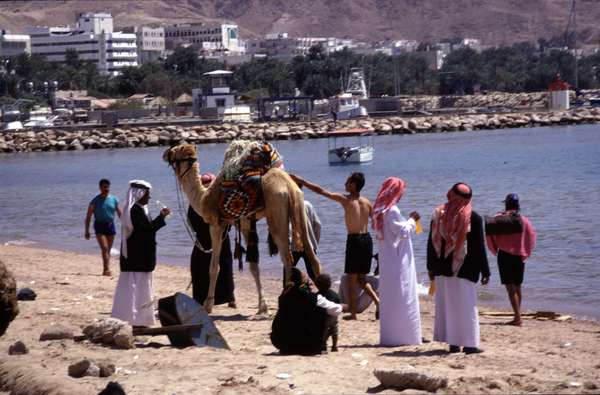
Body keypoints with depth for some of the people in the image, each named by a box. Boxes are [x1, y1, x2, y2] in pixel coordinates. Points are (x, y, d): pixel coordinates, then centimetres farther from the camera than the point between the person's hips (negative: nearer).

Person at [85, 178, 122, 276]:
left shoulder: (114, 200, 7)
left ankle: (105, 270, 16)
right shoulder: (95, 201, -3)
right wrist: (87, 231, -5)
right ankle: (106, 269, -23)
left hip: (110, 225, 4)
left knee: (108, 250, 8)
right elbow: (88, 217, 0)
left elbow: (120, 214, 12)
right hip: (100, 225, -4)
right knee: (104, 248, -16)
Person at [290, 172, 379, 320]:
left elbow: (320, 191, -4)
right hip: (367, 239, 6)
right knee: (361, 279, 17)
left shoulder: (345, 200, -7)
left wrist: (301, 181, 2)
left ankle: (353, 313, 4)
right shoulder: (367, 202, 8)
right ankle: (377, 300, -1)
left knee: (351, 280, 4)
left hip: (354, 240, -5)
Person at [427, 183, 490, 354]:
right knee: (466, 306, 2)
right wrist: (485, 271, -1)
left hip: (442, 269, 3)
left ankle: (452, 342, 10)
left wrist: (431, 267, 16)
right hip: (465, 270, -3)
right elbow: (479, 247, -7)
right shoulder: (473, 218, -8)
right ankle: (469, 343, 1)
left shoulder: (439, 214, 2)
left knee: (445, 304, 9)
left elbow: (431, 242, 7)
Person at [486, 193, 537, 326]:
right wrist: (526, 253, 14)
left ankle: (517, 317, -17)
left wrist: (494, 250, 8)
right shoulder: (524, 220, 2)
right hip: (520, 255, 4)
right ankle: (518, 316, 22)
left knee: (510, 286, -7)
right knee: (517, 287, 16)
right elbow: (531, 236, 4)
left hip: (505, 254, -4)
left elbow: (490, 234, -7)